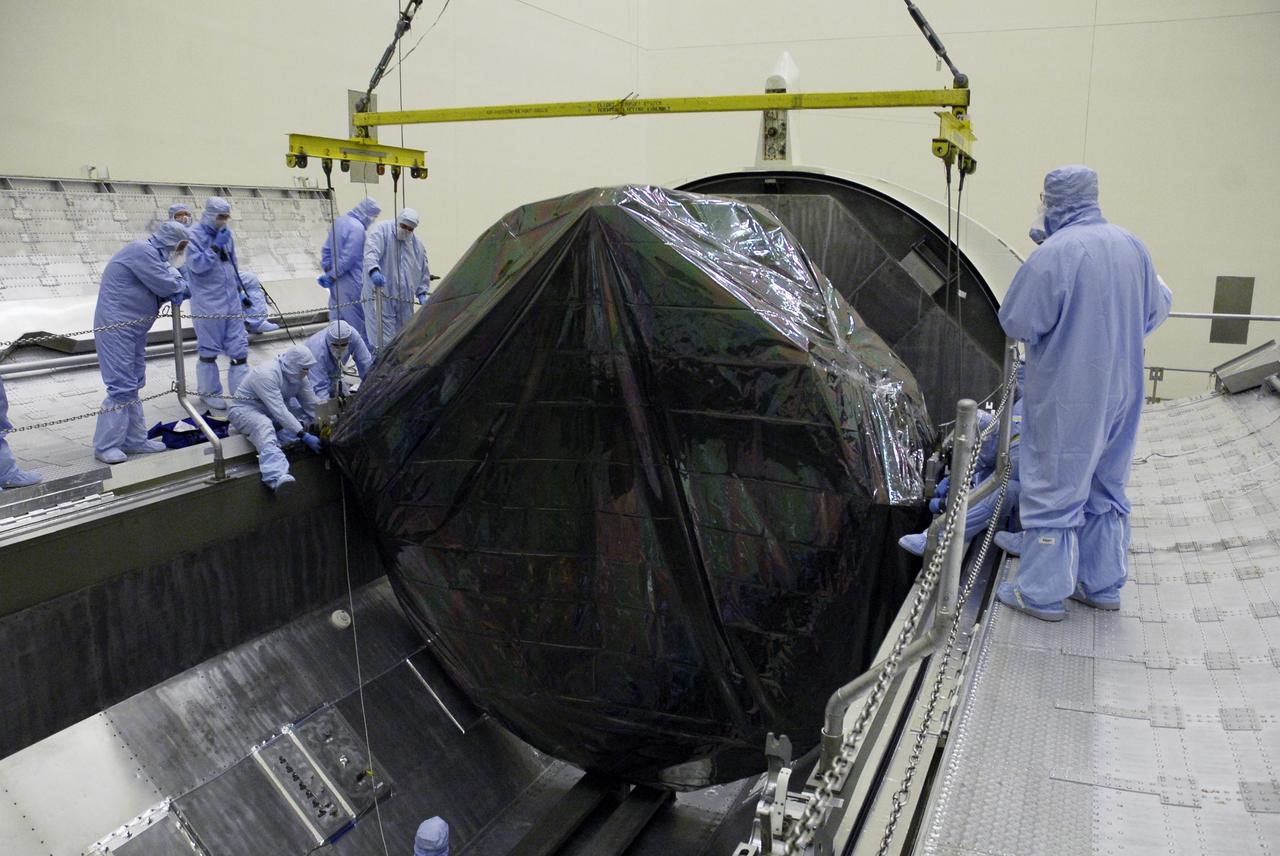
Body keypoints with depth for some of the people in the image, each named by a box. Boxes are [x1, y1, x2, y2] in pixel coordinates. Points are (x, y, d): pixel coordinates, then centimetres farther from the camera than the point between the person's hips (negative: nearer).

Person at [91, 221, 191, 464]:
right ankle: (105, 446, -3)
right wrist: (178, 279, 2)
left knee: (132, 386, 11)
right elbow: (167, 285, -18)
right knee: (121, 387, -10)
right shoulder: (142, 251, -15)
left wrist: (174, 290, -4)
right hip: (115, 328, -10)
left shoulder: (151, 254, 16)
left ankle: (134, 440, 17)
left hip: (133, 330, 10)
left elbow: (158, 290, 16)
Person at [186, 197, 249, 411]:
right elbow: (197, 265, -19)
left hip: (231, 300, 6)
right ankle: (209, 391, 19)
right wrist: (216, 247, -20)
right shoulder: (195, 235, -10)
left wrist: (238, 292, 20)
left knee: (239, 346, 5)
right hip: (208, 303, -6)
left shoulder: (226, 235, 9)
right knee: (209, 349, 5)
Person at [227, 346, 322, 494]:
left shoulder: (297, 375, -7)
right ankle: (275, 476, -62)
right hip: (245, 408, -9)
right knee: (264, 426, -40)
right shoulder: (267, 374, -30)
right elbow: (279, 412, -36)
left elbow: (312, 405, -3)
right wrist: (304, 436, -39)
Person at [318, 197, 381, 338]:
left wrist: (328, 271, 10)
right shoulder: (358, 228, -18)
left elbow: (326, 249, 15)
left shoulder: (339, 221, 11)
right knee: (358, 322, -1)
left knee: (337, 318, 15)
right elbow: (348, 258, -20)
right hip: (351, 284, -9)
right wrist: (332, 275, -10)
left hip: (336, 283, 9)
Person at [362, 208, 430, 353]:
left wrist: (422, 293, 13)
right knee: (383, 340, -13)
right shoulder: (382, 230, -4)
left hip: (405, 299, 6)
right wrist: (374, 270, -39)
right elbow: (371, 251, -21)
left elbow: (423, 270, 23)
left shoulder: (417, 244, 15)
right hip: (380, 294, -6)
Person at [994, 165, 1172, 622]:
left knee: (1054, 491, 3)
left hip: (1068, 399, -7)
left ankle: (1043, 594, 12)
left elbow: (1017, 322, -16)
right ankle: (1102, 585, 27)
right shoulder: (1131, 246, 2)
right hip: (1122, 393, 7)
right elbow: (1157, 309, 12)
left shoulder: (1053, 255, -20)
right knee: (1106, 490, 17)